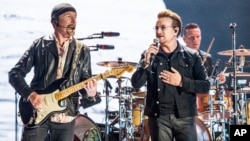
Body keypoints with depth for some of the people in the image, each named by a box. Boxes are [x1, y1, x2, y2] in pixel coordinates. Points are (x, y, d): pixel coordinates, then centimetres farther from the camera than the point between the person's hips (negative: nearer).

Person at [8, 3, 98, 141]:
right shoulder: (39, 45, 1)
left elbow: (85, 82, 7)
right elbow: (15, 73, -1)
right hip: (37, 114, -2)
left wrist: (90, 93, -16)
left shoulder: (82, 50, 6)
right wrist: (30, 94, -15)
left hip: (65, 117, 2)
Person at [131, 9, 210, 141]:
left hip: (185, 117, -1)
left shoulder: (191, 56, 2)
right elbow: (136, 83, -5)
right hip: (158, 117, 1)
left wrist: (182, 82, -13)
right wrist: (146, 61, -18)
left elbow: (205, 86, 0)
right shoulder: (149, 54, 4)